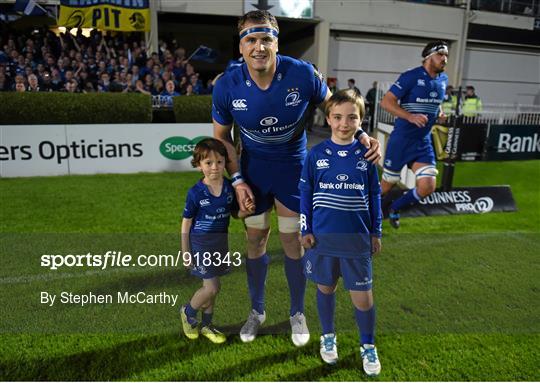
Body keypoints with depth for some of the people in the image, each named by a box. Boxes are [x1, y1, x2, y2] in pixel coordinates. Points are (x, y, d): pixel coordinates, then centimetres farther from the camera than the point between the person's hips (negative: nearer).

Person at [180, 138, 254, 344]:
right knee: (212, 287, -5)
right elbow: (186, 223, -8)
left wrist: (246, 209, -14)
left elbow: (234, 213, 9)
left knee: (211, 286, 16)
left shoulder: (229, 187, -4)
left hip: (220, 242, 5)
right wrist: (185, 252, -7)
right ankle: (188, 312, 24)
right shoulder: (195, 193, -16)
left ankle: (206, 325, 34)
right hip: (200, 243, -4)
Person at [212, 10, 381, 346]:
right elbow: (222, 136, -3)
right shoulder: (227, 86, -18)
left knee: (293, 242, 5)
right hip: (253, 168, 2)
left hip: (293, 166, -1)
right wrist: (237, 180, -10)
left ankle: (297, 313, 29)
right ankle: (257, 311, 33)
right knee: (255, 240, 10)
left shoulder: (303, 74, -21)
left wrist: (362, 136, -20)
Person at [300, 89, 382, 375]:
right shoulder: (316, 154, -3)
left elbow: (375, 195, 6)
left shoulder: (366, 154, -1)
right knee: (326, 288, 17)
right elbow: (305, 193, 2)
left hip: (358, 239, 0)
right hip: (323, 237, 0)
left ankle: (368, 346, 30)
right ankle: (328, 336, 39)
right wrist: (305, 230, 0)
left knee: (362, 297, 6)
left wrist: (376, 232, 6)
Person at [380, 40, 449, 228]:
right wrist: (410, 116, -27)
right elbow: (386, 101, -17)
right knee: (387, 185, 6)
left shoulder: (443, 79, 8)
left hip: (423, 142, 5)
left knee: (427, 187, -7)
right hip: (401, 140, -5)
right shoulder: (411, 76, -12)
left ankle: (395, 208, 18)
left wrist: (439, 113, 10)